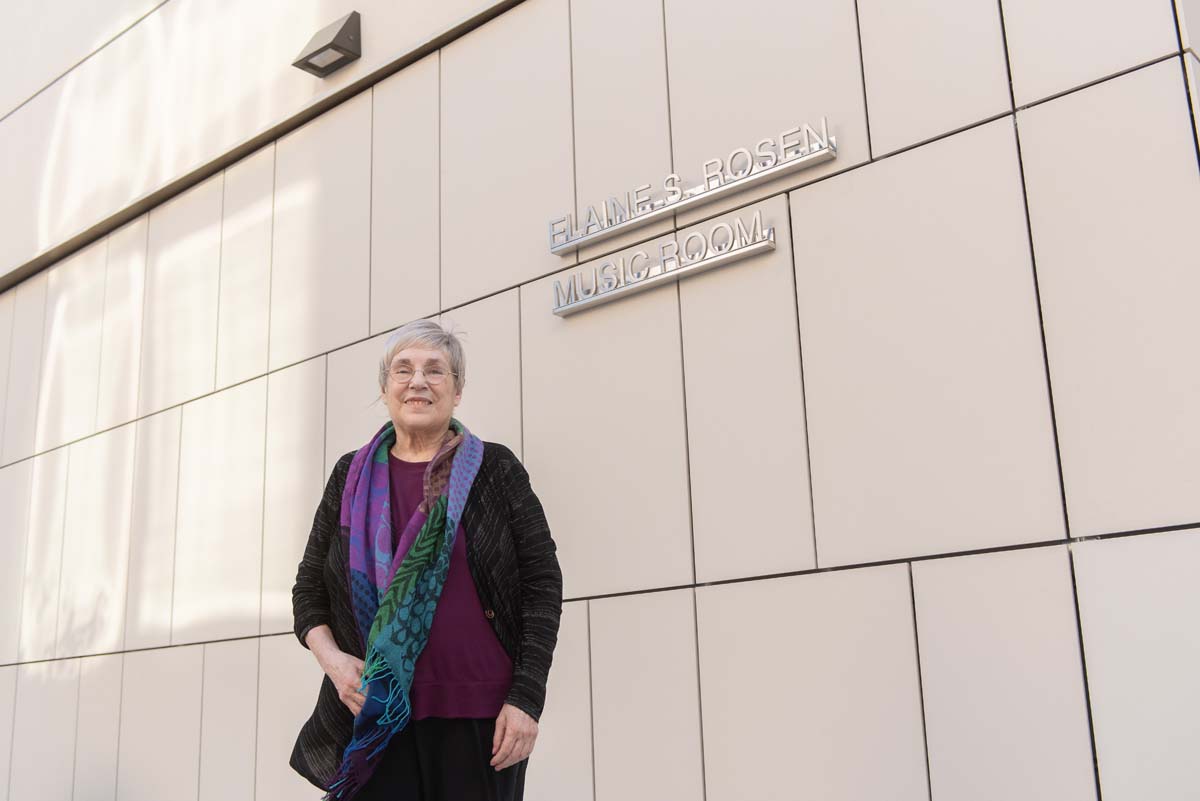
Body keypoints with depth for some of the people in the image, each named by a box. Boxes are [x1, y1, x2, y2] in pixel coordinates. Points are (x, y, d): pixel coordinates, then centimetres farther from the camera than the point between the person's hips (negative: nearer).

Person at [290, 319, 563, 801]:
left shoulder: (495, 469, 2)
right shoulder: (352, 476, 10)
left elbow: (542, 584, -1)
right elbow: (309, 588, 14)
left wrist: (527, 698, -8)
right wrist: (331, 657, -5)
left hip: (480, 720, -2)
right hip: (373, 716, 2)